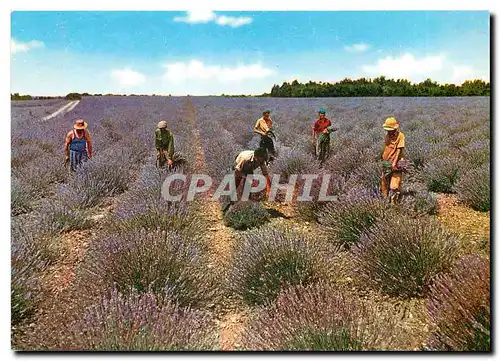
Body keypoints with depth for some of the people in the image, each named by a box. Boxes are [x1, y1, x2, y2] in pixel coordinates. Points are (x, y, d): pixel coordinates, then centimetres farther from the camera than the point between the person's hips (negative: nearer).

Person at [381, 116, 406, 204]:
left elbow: (399, 150, -14)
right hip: (386, 164, 7)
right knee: (384, 185, 14)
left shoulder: (400, 135, -9)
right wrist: (383, 160, 7)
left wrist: (394, 163, -20)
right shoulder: (387, 136, 11)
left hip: (395, 165, -7)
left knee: (394, 187, -12)